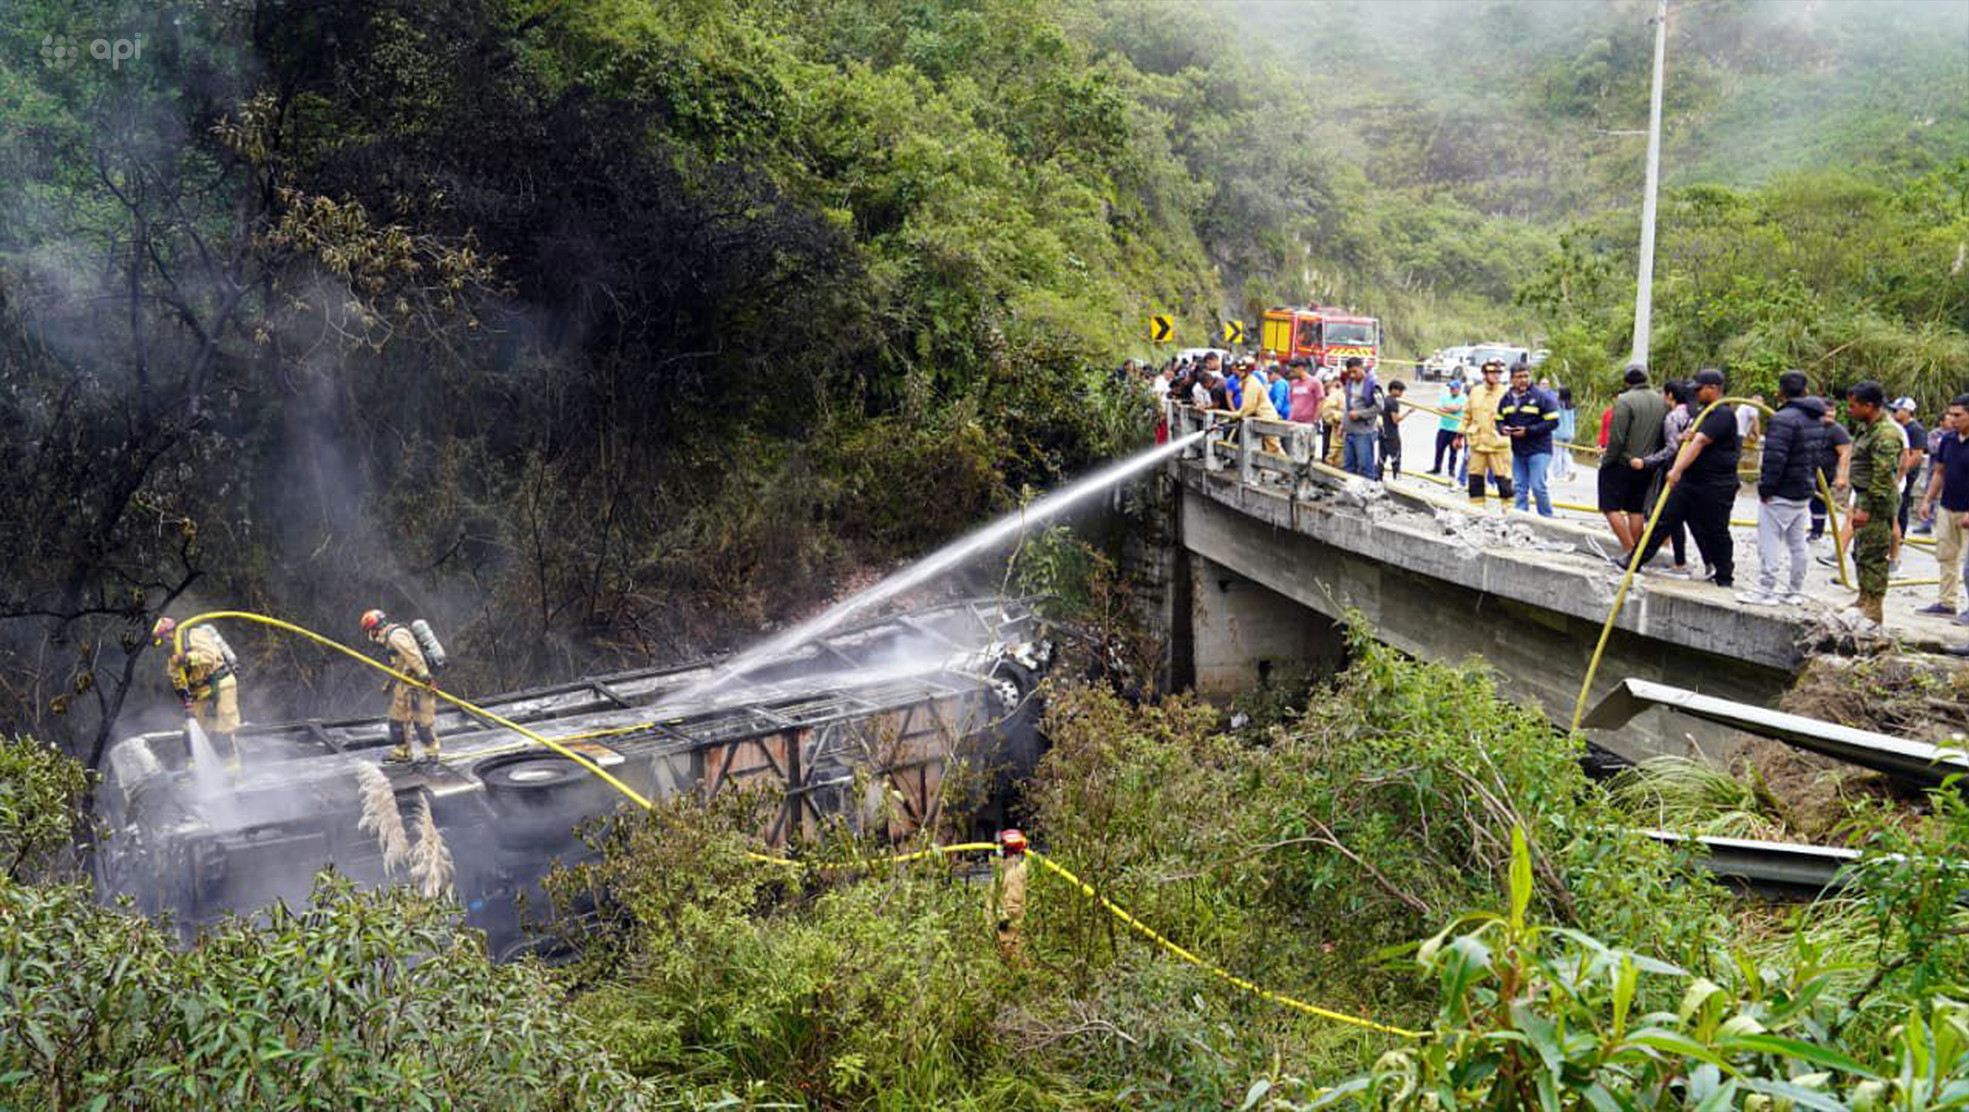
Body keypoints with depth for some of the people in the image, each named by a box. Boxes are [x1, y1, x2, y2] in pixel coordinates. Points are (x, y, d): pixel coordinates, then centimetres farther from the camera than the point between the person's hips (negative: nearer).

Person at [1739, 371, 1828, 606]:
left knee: (1769, 541, -5)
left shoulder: (1783, 419, -18)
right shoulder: (1818, 420, 12)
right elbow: (1819, 455, 18)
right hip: (1804, 493, 9)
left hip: (1780, 494, -9)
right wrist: (1809, 480, 20)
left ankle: (1766, 590, -5)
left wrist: (1765, 487, -16)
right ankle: (1796, 592, 19)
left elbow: (1774, 458, -22)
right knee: (1797, 543, 14)